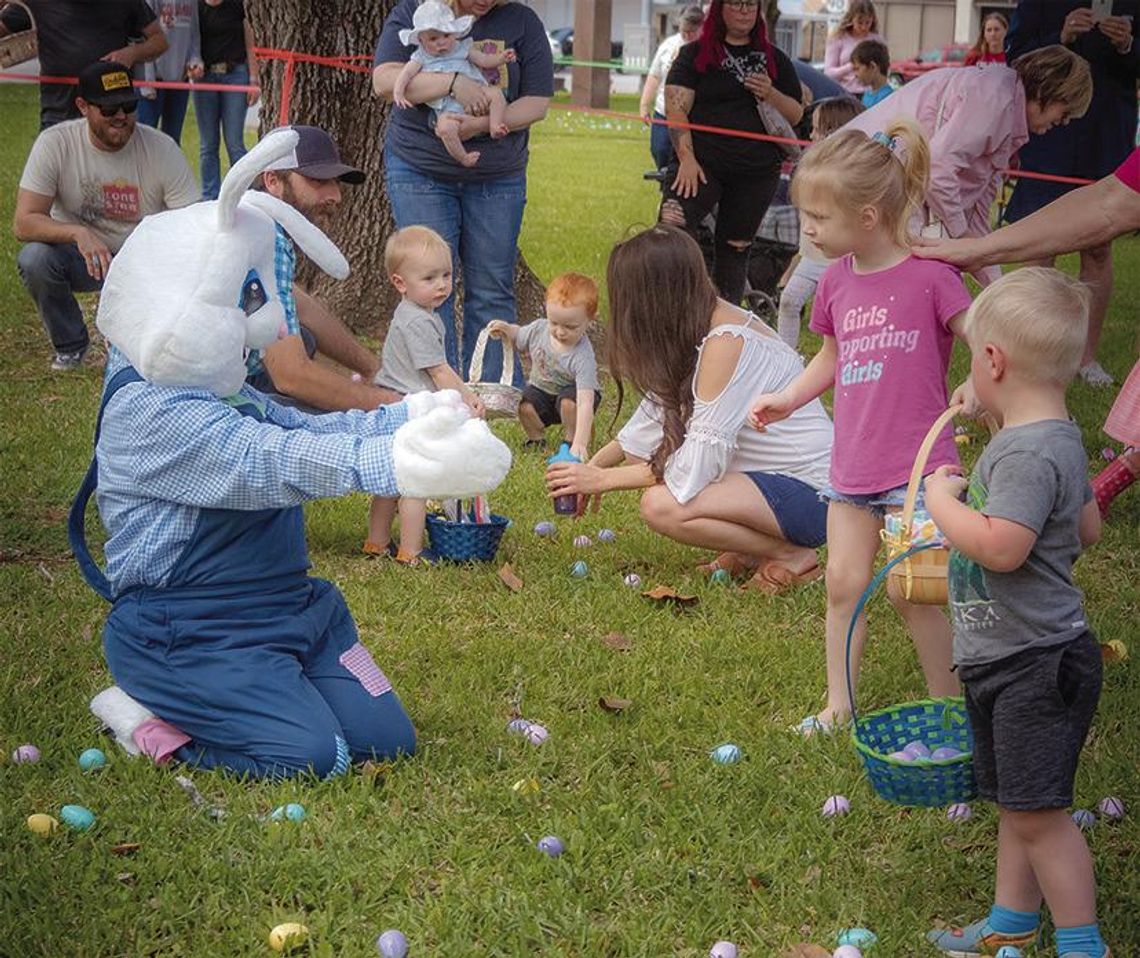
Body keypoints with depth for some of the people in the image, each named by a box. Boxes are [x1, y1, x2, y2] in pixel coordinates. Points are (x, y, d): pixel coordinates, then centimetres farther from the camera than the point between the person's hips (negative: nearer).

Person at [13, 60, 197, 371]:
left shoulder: (162, 149, -15)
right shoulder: (55, 143, -17)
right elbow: (23, 222, -23)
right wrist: (78, 233, -42)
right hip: (80, 254, -1)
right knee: (34, 258, -31)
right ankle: (70, 345, -2)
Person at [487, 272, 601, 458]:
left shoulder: (583, 357, -33)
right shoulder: (539, 329, -17)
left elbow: (585, 403, -41)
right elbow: (518, 338, 9)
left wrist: (580, 443, -50)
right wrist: (506, 330, -16)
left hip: (570, 392, -4)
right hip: (540, 388, 4)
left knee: (569, 403, -37)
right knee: (524, 405, -27)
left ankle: (571, 442, -7)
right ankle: (536, 438, 4)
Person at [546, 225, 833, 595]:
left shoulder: (726, 343, -24)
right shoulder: (703, 322, 4)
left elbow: (695, 466, -24)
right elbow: (656, 415, 13)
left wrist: (603, 479, -14)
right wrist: (592, 467, 6)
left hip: (805, 494, -10)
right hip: (768, 471, 10)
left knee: (661, 505, -25)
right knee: (645, 453, 3)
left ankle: (793, 555, -7)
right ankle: (750, 549, 7)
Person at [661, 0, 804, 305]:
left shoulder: (774, 59, 12)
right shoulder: (695, 54, 3)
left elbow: (796, 116, 12)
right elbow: (676, 108, -5)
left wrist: (770, 94, -9)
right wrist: (686, 159, -17)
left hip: (757, 172, 3)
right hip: (703, 164, -3)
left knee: (735, 248, 8)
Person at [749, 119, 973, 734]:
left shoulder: (929, 275, -13)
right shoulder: (836, 280, 6)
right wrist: (786, 399, 10)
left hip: (915, 463, -6)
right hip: (851, 463, 6)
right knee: (844, 581, 8)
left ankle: (949, 707, 12)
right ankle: (838, 704, 21)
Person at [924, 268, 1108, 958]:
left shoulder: (1028, 453, -24)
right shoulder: (1060, 439, 9)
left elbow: (1000, 546, -34)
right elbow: (1087, 529, 21)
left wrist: (944, 501, -18)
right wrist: (966, 510, 21)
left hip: (1037, 665, -11)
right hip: (1009, 660, 11)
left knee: (1037, 811, -5)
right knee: (1015, 801, 20)